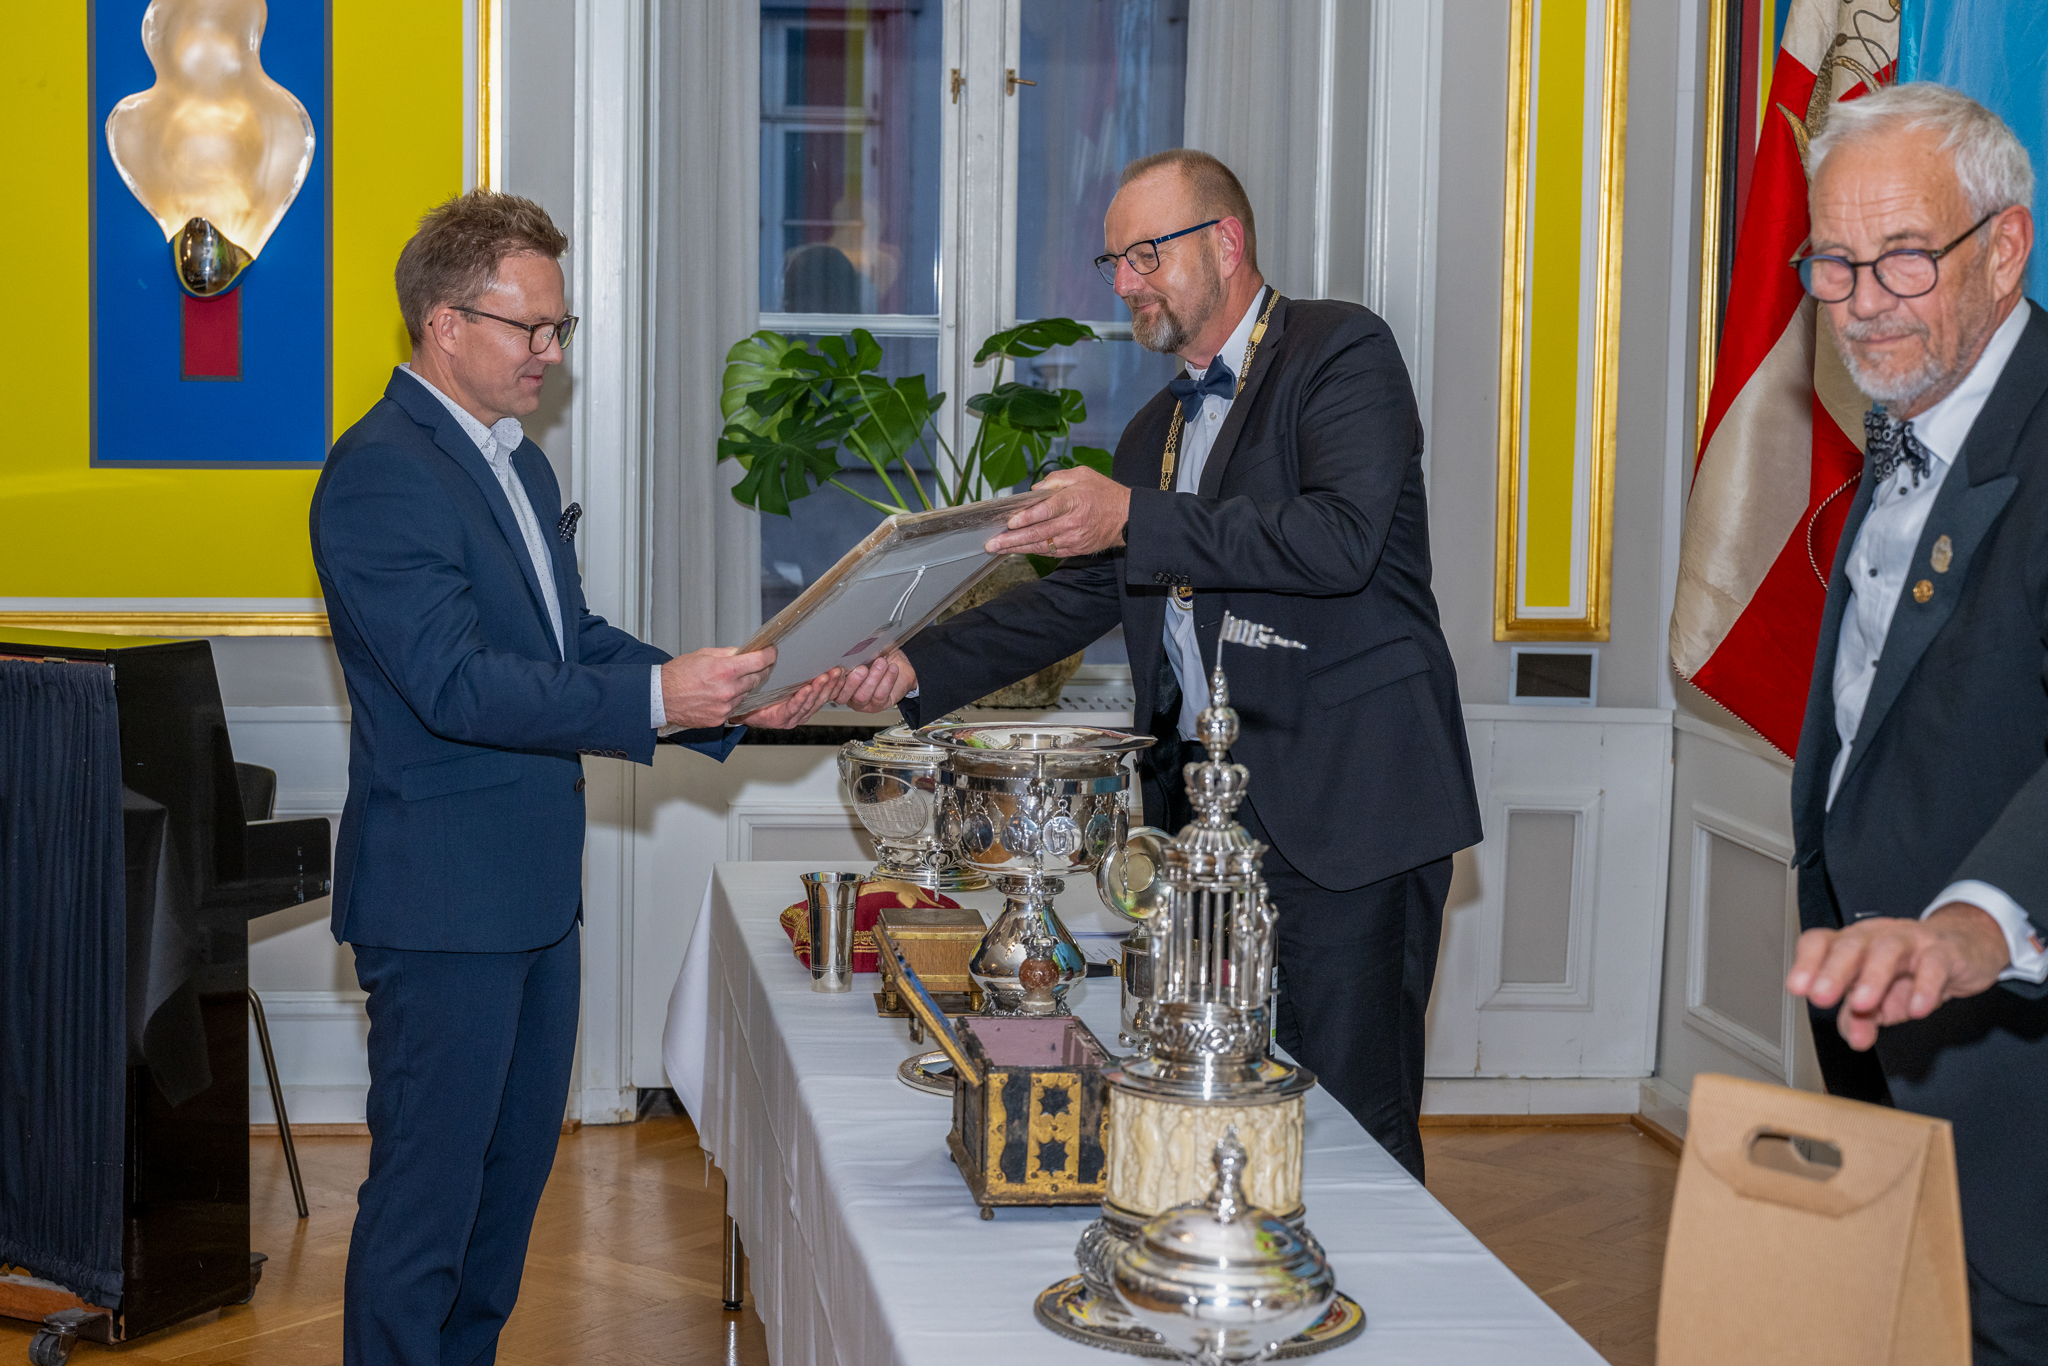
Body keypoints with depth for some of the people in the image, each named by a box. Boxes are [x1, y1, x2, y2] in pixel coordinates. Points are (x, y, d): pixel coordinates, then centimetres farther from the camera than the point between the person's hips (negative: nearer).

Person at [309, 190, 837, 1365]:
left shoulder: (519, 463, 14)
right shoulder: (381, 473, -18)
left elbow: (576, 642, 15)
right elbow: (455, 684, -26)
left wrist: (728, 697, 1)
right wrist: (658, 701, -30)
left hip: (533, 888, 10)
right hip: (443, 895, -10)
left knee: (518, 1162, 19)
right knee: (426, 1191, 0)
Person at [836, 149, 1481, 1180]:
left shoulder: (1341, 352, -5)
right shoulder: (1158, 427, 21)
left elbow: (1343, 538, -21)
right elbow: (1083, 595, 21)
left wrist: (1135, 520, -23)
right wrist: (919, 667, 9)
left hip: (1341, 804, -8)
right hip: (1204, 805, 8)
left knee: (1348, 1120, -6)